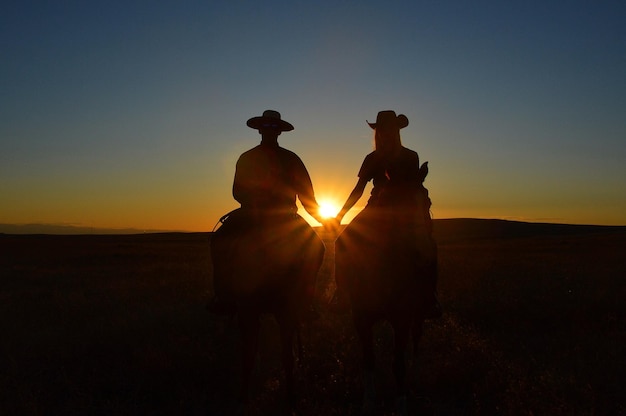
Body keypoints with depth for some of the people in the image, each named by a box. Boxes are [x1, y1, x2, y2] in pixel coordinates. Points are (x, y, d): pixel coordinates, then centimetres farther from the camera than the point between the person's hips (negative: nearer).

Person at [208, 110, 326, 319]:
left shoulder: (290, 159, 7)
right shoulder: (247, 158, 10)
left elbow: (306, 192, 3)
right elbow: (238, 191, 6)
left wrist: (320, 216, -9)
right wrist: (252, 204, -14)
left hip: (284, 215, 0)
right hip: (252, 213, 1)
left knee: (314, 245, -21)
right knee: (219, 240, -21)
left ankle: (305, 296, -10)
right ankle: (225, 295, -12)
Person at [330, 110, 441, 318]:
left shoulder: (410, 157, 3)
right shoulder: (372, 159, 8)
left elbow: (414, 188, 2)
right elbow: (358, 190, 6)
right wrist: (340, 214, -3)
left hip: (404, 213, -2)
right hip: (377, 211, 2)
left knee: (426, 246, -25)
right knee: (343, 243, -15)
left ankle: (429, 298, -9)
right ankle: (343, 294, -4)